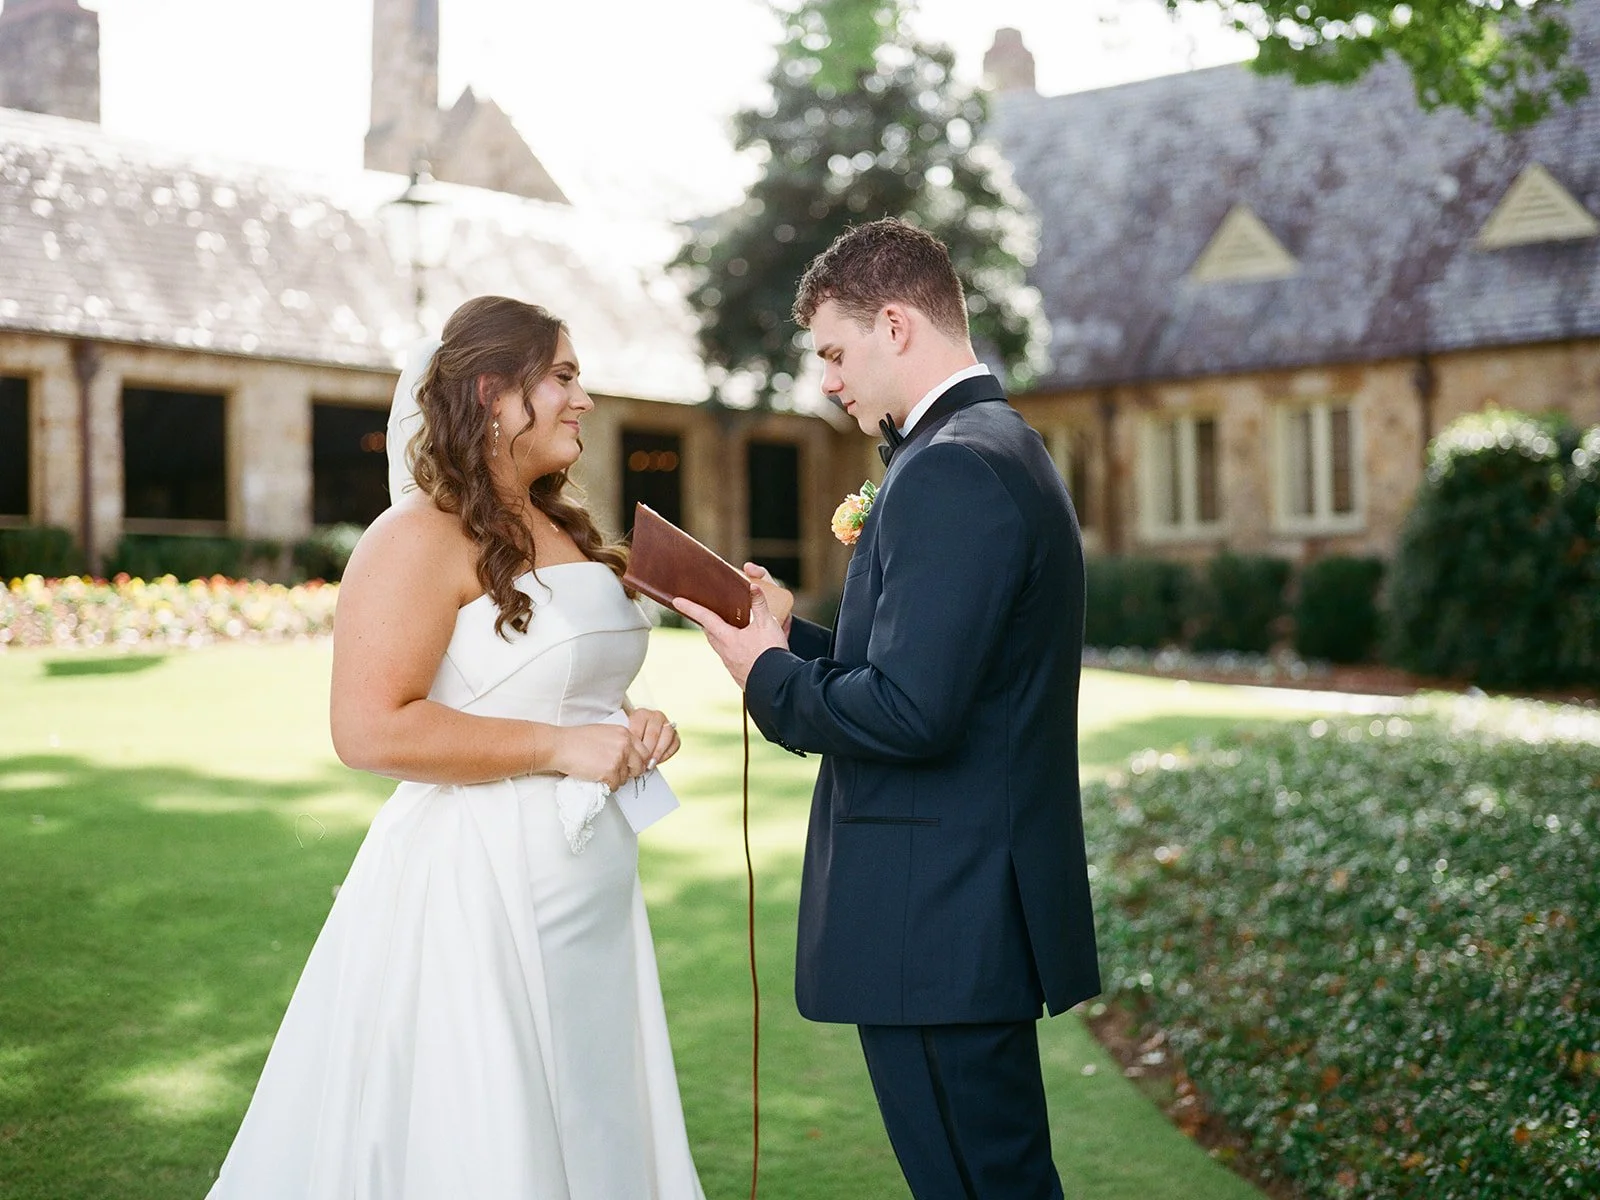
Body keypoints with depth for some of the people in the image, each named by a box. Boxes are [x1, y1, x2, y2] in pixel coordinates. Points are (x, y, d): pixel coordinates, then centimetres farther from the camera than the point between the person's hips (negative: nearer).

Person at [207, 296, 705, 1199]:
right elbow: (370, 728, -22)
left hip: (589, 890, 8)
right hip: (477, 887, -8)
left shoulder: (568, 533, 15)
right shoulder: (422, 537, -12)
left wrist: (633, 731, 6)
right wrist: (562, 748, -19)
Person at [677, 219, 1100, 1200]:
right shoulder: (1004, 448, 15)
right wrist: (795, 632, 9)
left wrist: (770, 674, -9)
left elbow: (911, 714, -25)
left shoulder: (950, 470, -18)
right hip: (985, 907, 11)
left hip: (940, 928, -11)